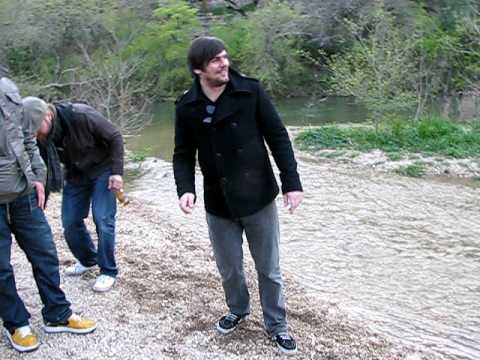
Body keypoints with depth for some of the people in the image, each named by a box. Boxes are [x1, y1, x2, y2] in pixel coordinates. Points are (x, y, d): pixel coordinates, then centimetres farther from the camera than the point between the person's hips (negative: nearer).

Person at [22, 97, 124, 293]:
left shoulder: (81, 116, -32)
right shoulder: (39, 137, -16)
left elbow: (115, 137, -20)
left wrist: (116, 171, -22)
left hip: (102, 169, -5)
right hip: (75, 174, 5)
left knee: (103, 220, -12)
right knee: (70, 222, 4)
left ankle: (108, 271, 4)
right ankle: (87, 260, 28)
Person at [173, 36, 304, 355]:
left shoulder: (251, 91, -10)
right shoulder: (187, 106, -5)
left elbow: (278, 137, -6)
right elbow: (183, 155, 3)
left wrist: (291, 182, -11)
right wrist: (186, 189, -14)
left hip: (259, 199, -1)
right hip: (218, 205, 2)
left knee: (269, 269, 10)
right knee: (229, 269, 15)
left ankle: (276, 324, 31)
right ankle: (238, 310, 45)